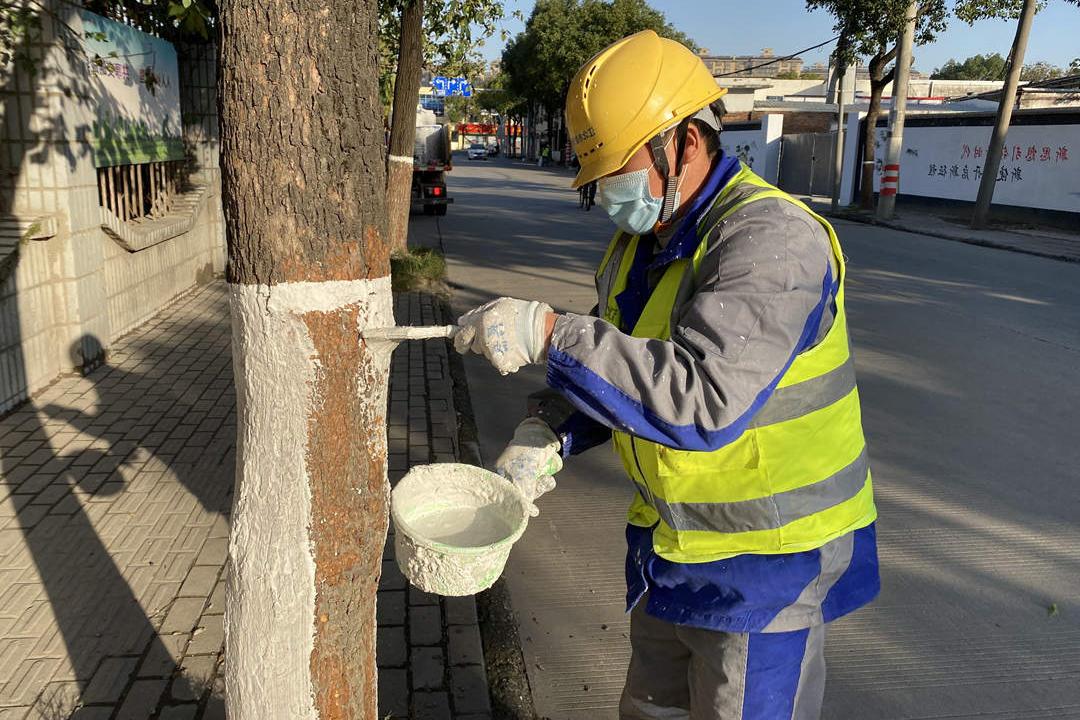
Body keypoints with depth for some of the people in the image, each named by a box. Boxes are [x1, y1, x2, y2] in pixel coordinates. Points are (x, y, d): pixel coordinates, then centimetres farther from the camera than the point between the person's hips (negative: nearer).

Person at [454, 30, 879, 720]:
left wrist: (549, 332, -37)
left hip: (767, 556, -8)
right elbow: (615, 361, 9)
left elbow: (703, 398, -38)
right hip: (672, 537, 8)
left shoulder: (771, 239, -27)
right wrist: (547, 433, -9)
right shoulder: (642, 238, 3)